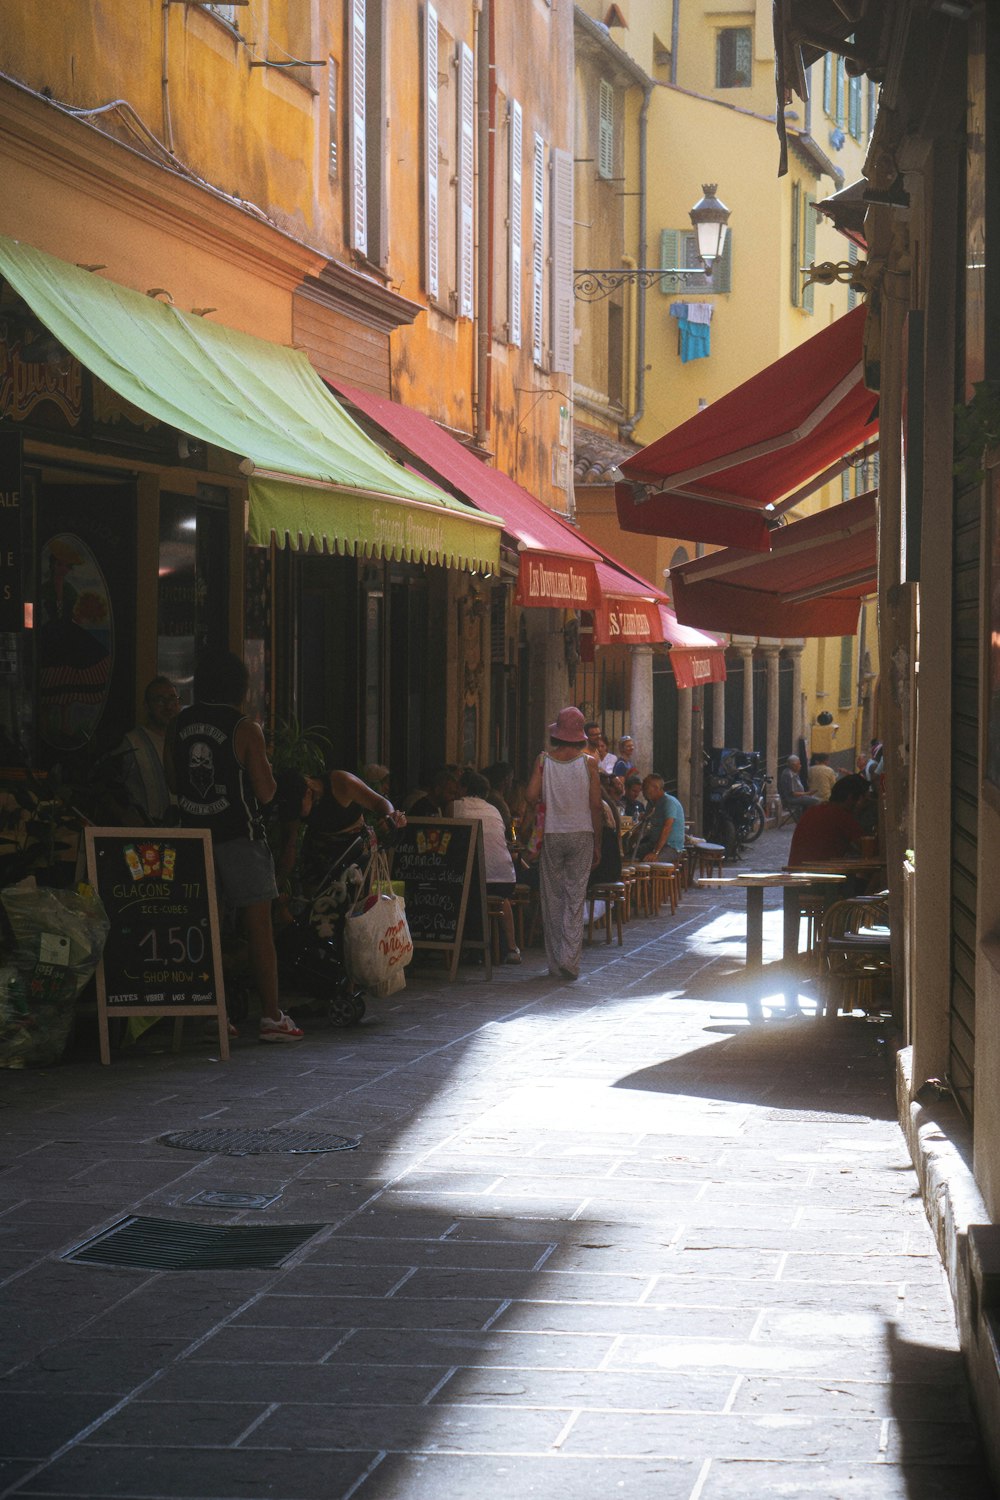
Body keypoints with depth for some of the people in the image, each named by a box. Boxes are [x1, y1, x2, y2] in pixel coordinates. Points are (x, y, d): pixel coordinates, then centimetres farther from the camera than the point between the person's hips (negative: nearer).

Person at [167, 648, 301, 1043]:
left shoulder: (178, 726, 4)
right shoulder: (245, 729, -10)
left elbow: (173, 782, 12)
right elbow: (266, 792, -8)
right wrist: (263, 758, 9)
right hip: (239, 836, -5)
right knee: (259, 925, 0)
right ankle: (271, 1017, 0)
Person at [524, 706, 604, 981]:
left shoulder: (544, 761, -1)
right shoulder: (588, 763, -2)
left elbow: (531, 796, -9)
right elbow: (596, 806, -3)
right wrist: (597, 844, 4)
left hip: (552, 835, 1)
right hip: (581, 834, -1)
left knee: (553, 898, 9)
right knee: (576, 898, 0)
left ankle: (555, 962, 11)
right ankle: (570, 959, -10)